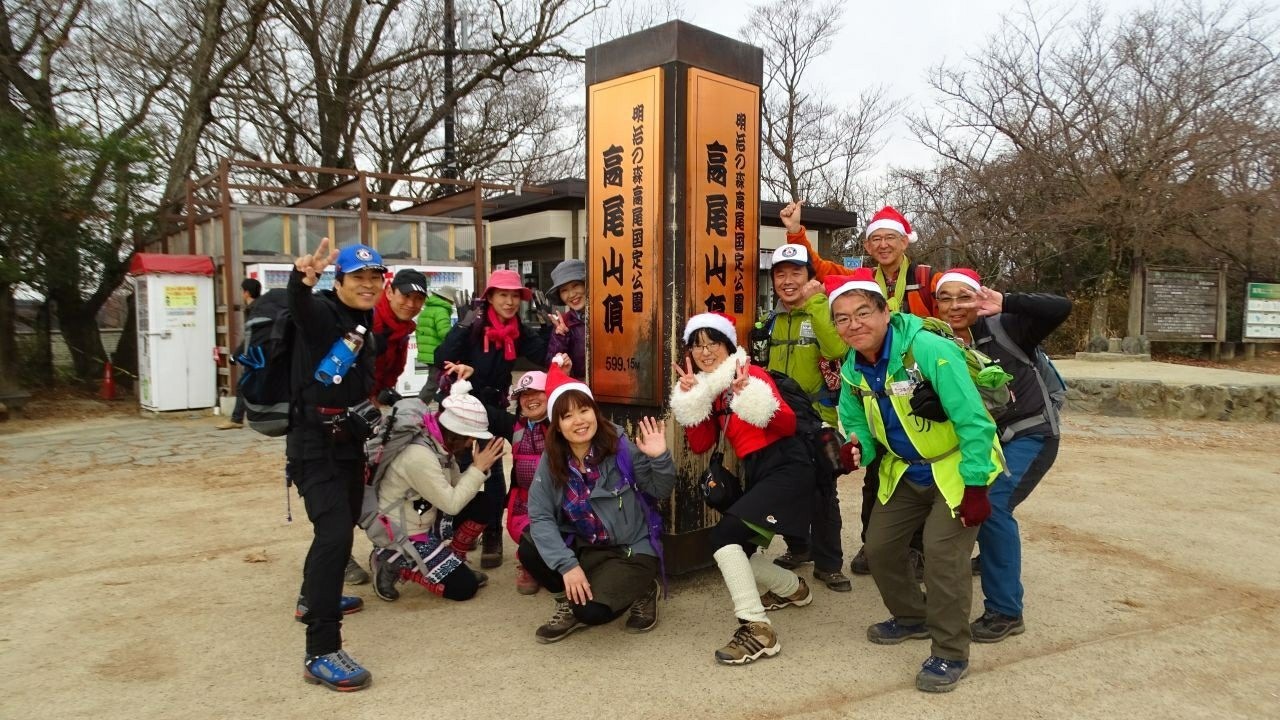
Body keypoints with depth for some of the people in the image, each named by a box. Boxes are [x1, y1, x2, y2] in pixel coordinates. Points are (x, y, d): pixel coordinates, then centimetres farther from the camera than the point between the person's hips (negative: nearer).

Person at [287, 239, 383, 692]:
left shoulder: (365, 323, 11)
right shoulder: (324, 313, -14)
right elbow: (301, 309, -39)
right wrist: (301, 281, -59)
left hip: (349, 441, 9)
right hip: (316, 444, -9)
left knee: (345, 522, 24)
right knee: (335, 532, -21)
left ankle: (313, 598, 48)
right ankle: (321, 654, -19)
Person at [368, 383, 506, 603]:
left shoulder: (439, 444, -1)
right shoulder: (419, 456, -30)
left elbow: (456, 488, 1)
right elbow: (451, 503, -26)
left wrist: (479, 468, -14)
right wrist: (479, 469, -21)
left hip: (424, 521, 9)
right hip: (401, 536, -9)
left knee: (481, 504, -2)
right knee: (464, 587, -10)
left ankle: (453, 562, 9)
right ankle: (393, 563, 0)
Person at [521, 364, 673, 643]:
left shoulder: (621, 446, -15)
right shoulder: (551, 460, -7)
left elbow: (661, 491, -7)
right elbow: (540, 516, -14)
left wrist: (660, 459, -28)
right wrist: (567, 565, -26)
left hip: (633, 550, -4)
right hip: (584, 548, 4)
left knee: (591, 610, -25)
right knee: (529, 549, -20)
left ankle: (640, 591, 8)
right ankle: (569, 604, 7)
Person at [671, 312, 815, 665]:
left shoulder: (751, 373, -8)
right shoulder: (708, 387, 12)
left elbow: (789, 424, -17)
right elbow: (700, 445, 4)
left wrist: (749, 394, -28)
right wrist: (690, 399, -5)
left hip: (786, 468, -8)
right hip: (755, 474, 8)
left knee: (725, 534, -22)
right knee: (737, 549, 12)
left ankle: (756, 629, -18)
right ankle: (793, 588, 39)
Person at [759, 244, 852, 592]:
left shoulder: (824, 311, -7)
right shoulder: (773, 319, 9)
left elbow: (837, 350, -28)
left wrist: (815, 302, -25)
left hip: (819, 417, -5)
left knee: (822, 490, 0)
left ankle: (828, 563, 12)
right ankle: (798, 547, 33)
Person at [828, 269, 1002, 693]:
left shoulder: (929, 350, -29)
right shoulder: (852, 370, -8)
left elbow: (974, 420, -27)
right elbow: (857, 422, 7)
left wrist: (976, 487, -25)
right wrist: (857, 446, -17)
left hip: (956, 468, -7)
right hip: (905, 471, 7)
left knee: (942, 551, -18)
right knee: (879, 546, 8)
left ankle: (950, 654, 1)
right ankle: (913, 618, 34)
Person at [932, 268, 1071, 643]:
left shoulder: (1002, 329, -12)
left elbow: (1061, 308, -23)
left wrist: (1005, 303, -32)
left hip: (1030, 434, -6)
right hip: (985, 439, 6)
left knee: (992, 504, -22)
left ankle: (1006, 612, -10)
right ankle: (991, 555, 36)